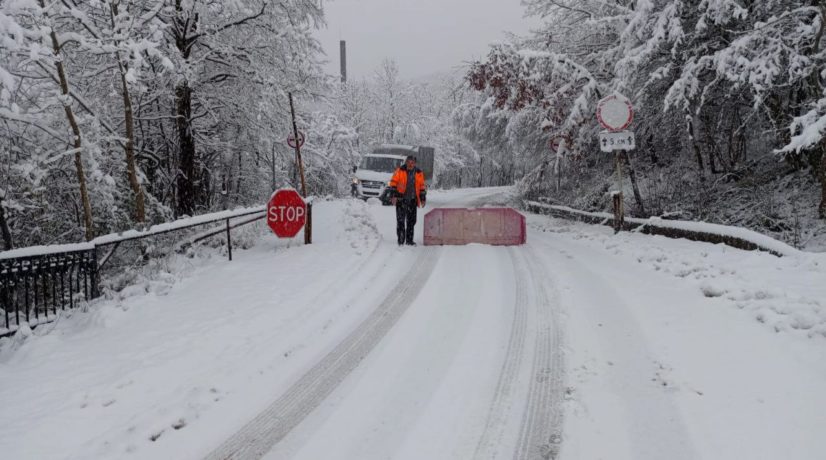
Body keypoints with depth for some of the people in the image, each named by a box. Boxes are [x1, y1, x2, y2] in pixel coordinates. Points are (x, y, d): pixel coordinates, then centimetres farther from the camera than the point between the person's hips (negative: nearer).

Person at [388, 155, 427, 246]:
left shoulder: (419, 173, 8)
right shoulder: (400, 171, -2)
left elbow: (422, 187, 14)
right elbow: (393, 183, -2)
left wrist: (423, 199, 11)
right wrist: (393, 196, -9)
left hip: (412, 200, 3)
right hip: (401, 199, -3)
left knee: (411, 221, 7)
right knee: (400, 220, -4)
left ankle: (409, 240, 15)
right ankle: (401, 240, 0)